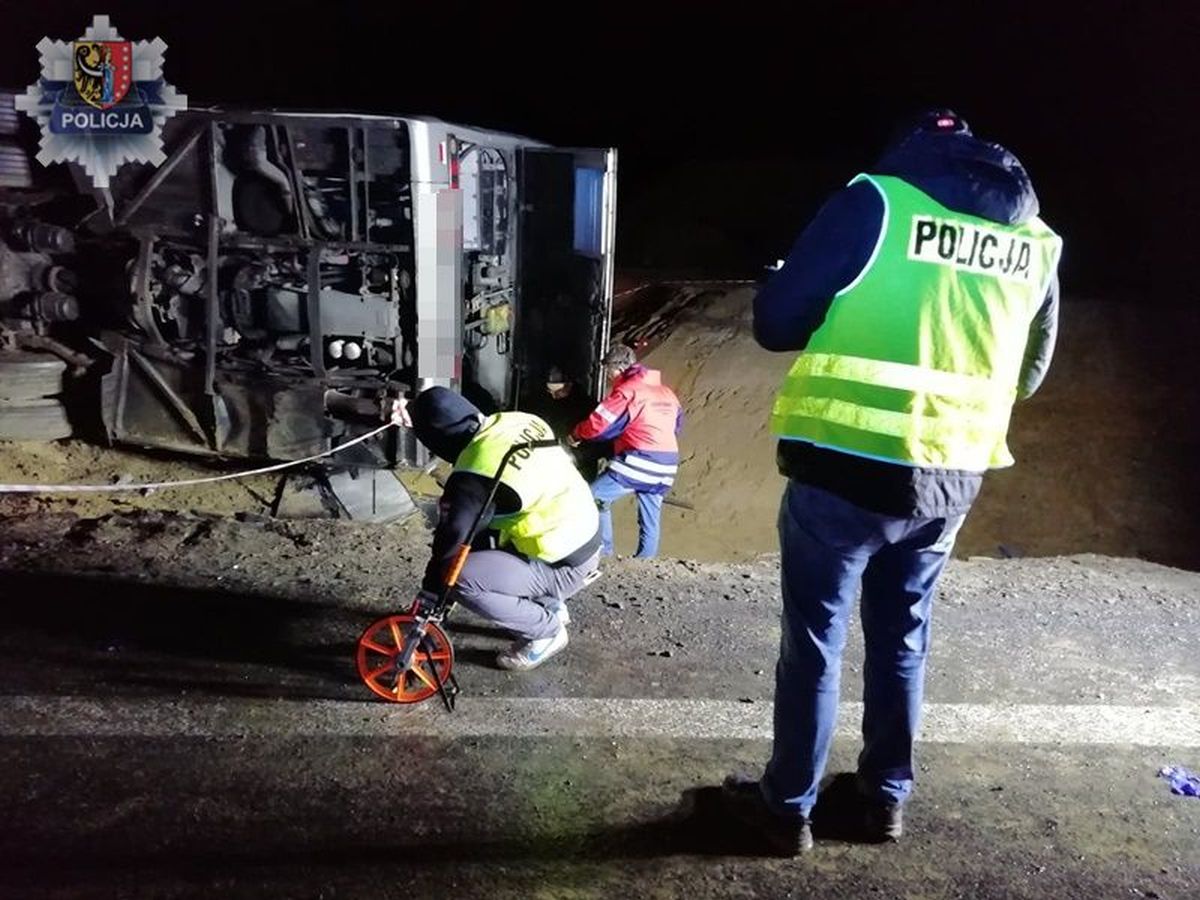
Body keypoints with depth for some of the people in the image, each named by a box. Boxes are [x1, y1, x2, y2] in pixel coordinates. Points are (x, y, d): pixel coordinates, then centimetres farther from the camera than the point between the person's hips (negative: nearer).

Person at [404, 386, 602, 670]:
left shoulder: (475, 476, -23)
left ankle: (546, 630, 1)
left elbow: (452, 539, -19)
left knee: (459, 577, -20)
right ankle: (550, 604, 28)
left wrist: (428, 596, -8)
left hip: (562, 566, -9)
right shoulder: (520, 420, -2)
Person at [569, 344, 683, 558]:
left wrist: (576, 435, 9)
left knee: (594, 499, 2)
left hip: (638, 462, -8)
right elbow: (677, 426, 27)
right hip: (664, 468, 8)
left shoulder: (628, 390, -6)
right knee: (650, 522, 14)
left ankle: (603, 555, 1)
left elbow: (599, 423, -8)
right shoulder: (666, 391, 18)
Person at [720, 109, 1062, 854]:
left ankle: (788, 808, 23)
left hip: (846, 470, -4)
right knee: (903, 640, 20)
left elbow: (776, 323, -8)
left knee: (814, 643, 9)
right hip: (951, 480, 5)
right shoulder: (1036, 242, 7)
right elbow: (1028, 375, 17)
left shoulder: (876, 201, -8)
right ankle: (887, 798, 35)